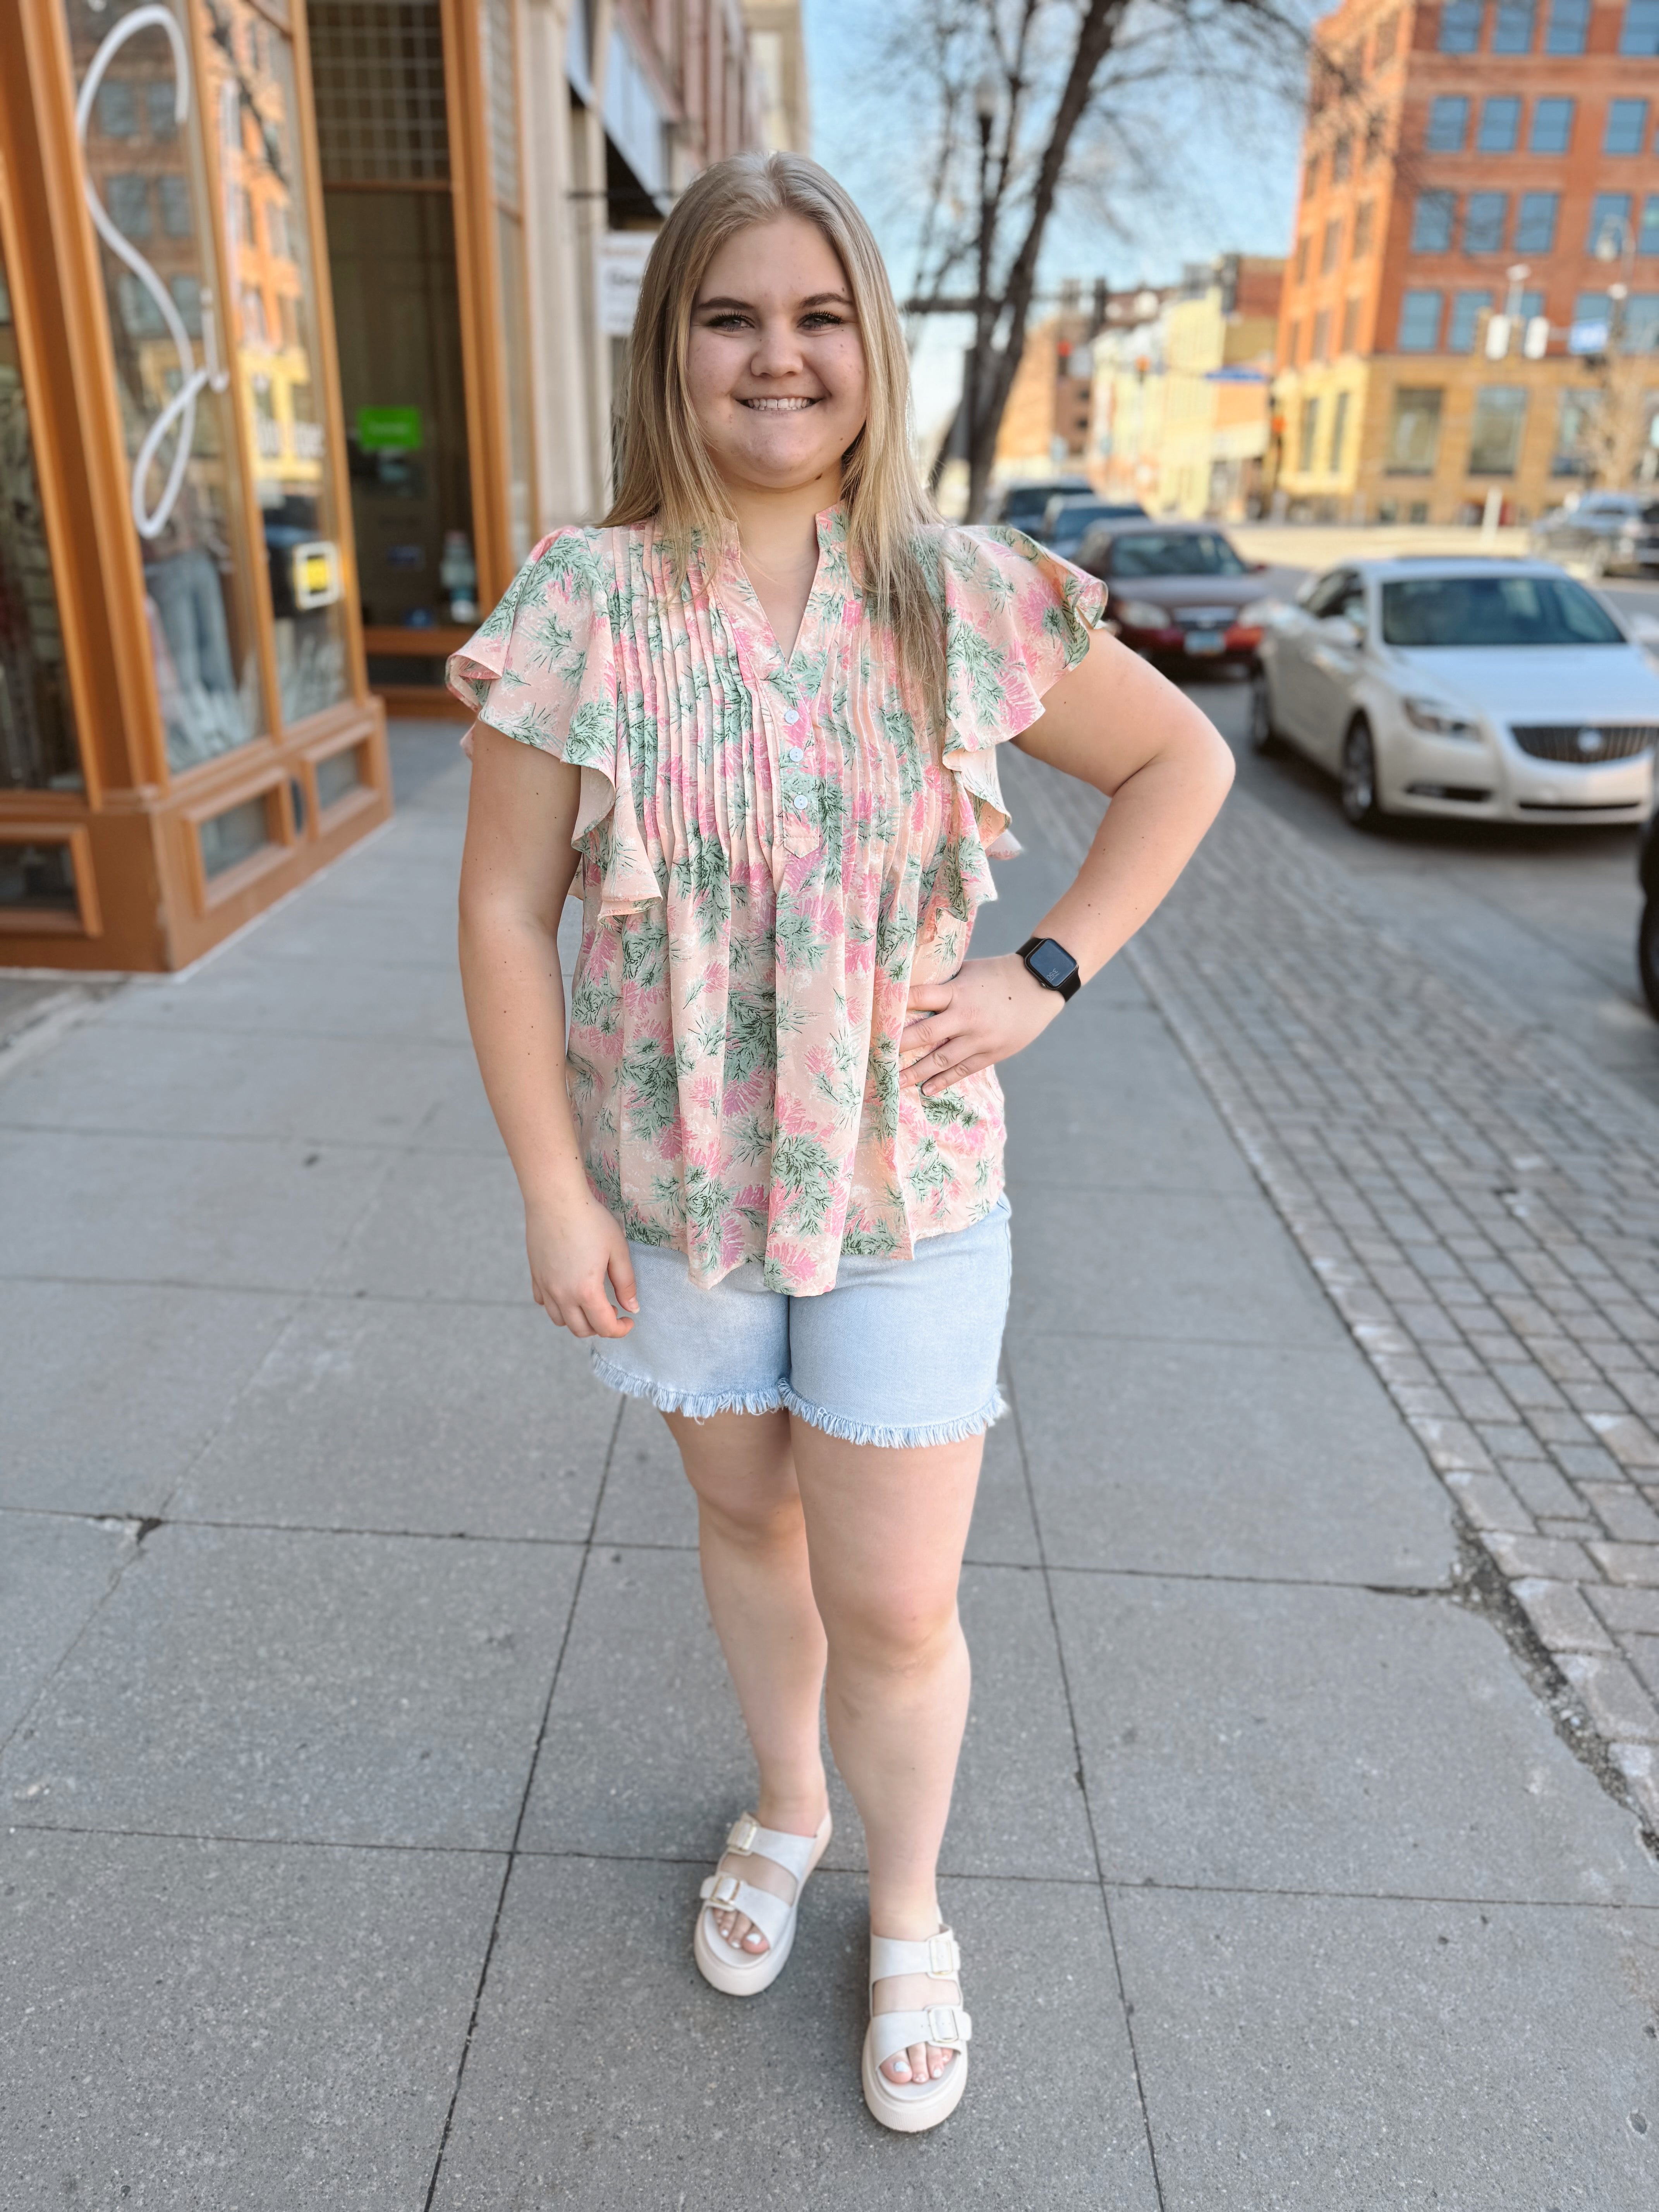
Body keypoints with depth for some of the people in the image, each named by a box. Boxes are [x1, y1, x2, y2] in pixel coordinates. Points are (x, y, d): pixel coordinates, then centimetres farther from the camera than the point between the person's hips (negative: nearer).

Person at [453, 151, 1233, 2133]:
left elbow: (1182, 760, 5)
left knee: (894, 1608, 7)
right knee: (744, 1514, 22)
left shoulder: (965, 599, -8)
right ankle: (784, 1807, 52)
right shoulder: (580, 606, -9)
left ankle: (907, 1915, 38)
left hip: (907, 1191, -1)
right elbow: (504, 914, -6)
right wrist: (553, 1194, -8)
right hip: (669, 1188, 1)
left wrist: (1047, 976, -6)